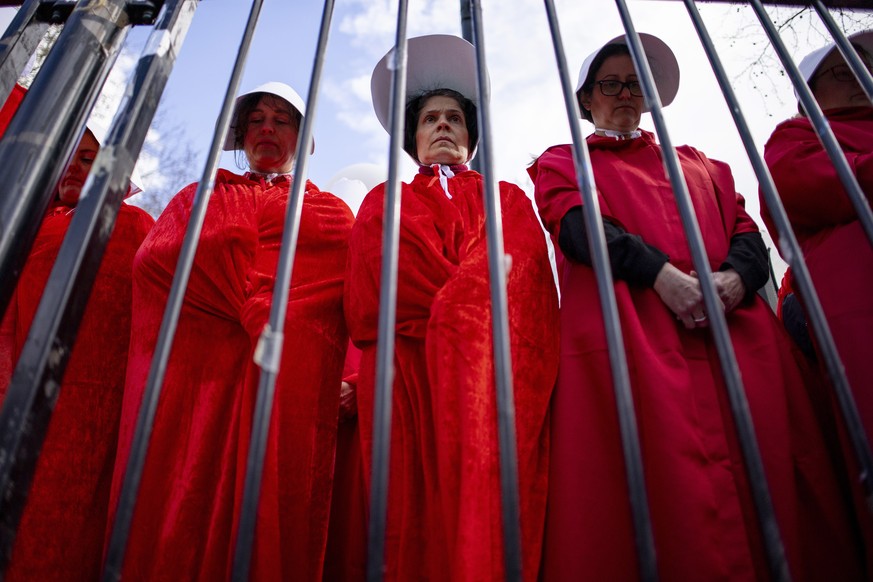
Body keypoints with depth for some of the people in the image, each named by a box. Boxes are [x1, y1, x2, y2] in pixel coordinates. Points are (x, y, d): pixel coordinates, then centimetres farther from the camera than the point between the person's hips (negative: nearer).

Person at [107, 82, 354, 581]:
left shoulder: (329, 212, 21)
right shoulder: (200, 196, 26)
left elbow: (344, 290, 7)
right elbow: (152, 259, 9)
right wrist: (253, 307, -4)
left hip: (288, 383, -1)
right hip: (191, 373, 2)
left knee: (268, 527, -6)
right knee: (175, 527, -5)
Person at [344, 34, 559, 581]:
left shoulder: (508, 198, 27)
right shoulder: (384, 201, 26)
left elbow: (524, 274, 8)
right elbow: (366, 301, 11)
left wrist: (455, 310, -10)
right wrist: (459, 308, -4)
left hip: (496, 358, 1)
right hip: (405, 367, 0)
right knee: (414, 514, -15)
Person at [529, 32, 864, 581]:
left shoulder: (698, 162, 31)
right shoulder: (562, 161, 20)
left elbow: (747, 230, 18)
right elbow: (578, 227, -1)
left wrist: (736, 275, -7)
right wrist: (660, 272, -17)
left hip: (737, 331, 4)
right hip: (629, 336, -3)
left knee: (766, 479, -4)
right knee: (667, 489, -11)